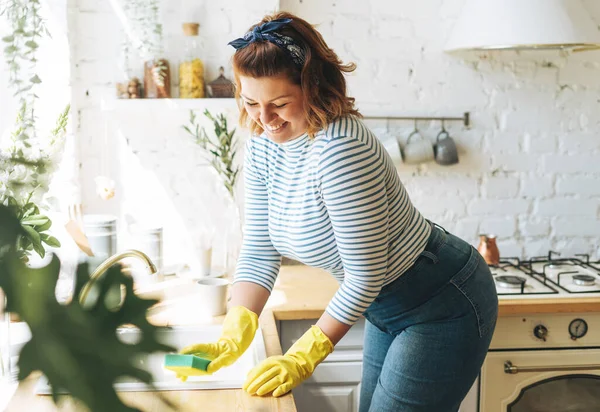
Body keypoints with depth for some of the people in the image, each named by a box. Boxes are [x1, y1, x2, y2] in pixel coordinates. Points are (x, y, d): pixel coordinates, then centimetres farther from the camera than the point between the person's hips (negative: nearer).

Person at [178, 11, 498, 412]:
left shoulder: (340, 150, -31)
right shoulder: (263, 146, -6)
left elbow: (365, 278, -26)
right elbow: (258, 254, -4)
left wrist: (304, 357, -20)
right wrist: (232, 339, -15)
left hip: (444, 305, -8)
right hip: (388, 308, 8)